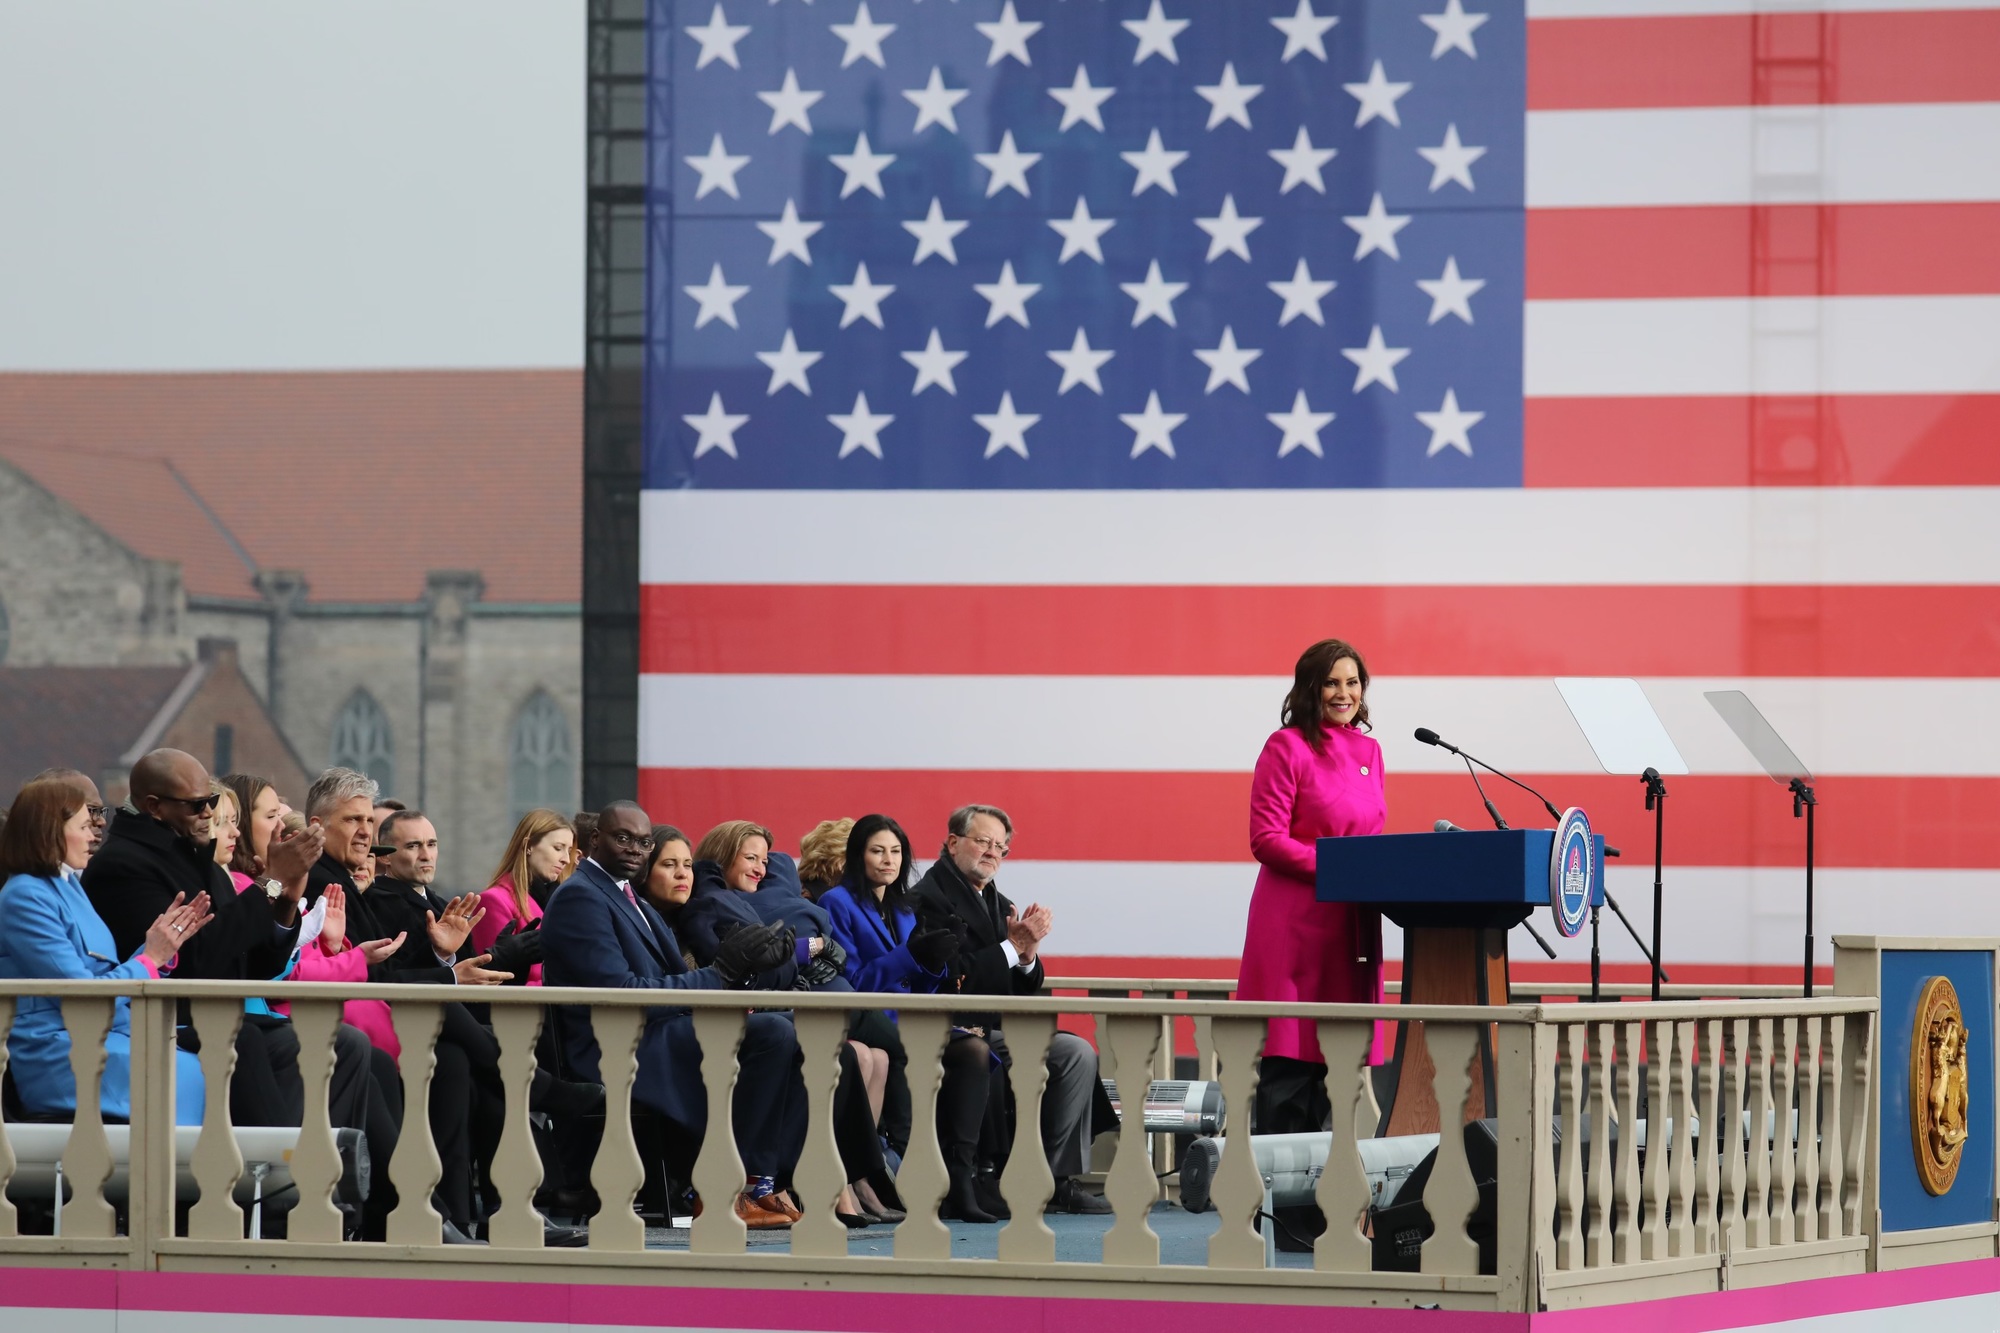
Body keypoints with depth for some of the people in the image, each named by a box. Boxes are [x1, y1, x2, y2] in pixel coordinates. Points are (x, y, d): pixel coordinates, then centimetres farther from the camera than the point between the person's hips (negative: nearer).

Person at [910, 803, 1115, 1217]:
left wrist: (1028, 954, -5)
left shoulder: (999, 904, 19)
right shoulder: (930, 897, -8)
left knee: (1078, 1053, -8)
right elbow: (953, 978, -18)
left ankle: (1058, 1179, -8)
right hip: (956, 1034, -9)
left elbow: (1027, 988, 16)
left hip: (996, 1030, 9)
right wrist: (1013, 947, -16)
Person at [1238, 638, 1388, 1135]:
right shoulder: (1288, 747, -4)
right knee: (1287, 1065, -8)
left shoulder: (1368, 750, 16)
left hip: (1352, 921, 7)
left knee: (1327, 1057, 7)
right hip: (1295, 920, -7)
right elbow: (1266, 840, -10)